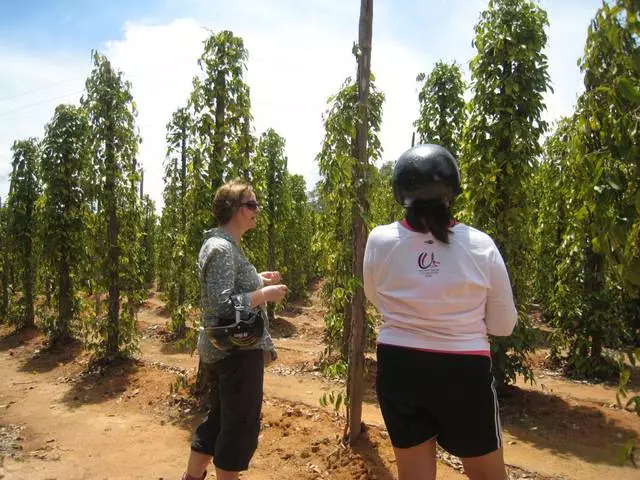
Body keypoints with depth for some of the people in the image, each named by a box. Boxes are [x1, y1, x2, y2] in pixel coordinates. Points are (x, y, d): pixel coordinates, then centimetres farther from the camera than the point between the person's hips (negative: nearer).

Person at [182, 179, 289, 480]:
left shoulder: (220, 243, 11)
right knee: (241, 425, 5)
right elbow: (221, 305, -27)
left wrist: (257, 280, 13)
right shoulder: (222, 248, -20)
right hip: (237, 351, -10)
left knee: (220, 419, 22)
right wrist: (265, 294, -19)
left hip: (223, 350, 10)